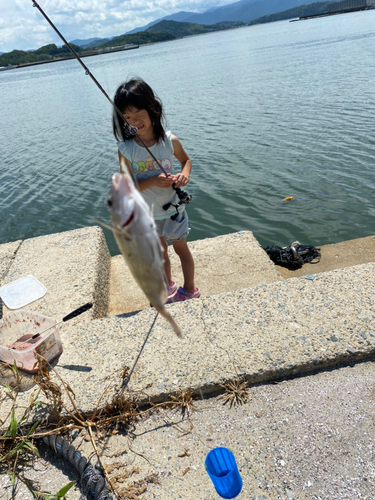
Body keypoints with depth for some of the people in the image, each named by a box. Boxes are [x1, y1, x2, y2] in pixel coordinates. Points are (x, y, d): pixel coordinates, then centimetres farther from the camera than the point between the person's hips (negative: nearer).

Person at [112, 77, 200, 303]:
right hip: (147, 212, 2)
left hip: (173, 207, -1)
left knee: (181, 248, 14)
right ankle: (170, 287, 44)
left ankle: (190, 289, 35)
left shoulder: (170, 140, -16)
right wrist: (153, 181, -31)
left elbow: (186, 160, 3)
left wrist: (185, 174, -20)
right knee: (160, 251, 21)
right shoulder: (126, 149, -16)